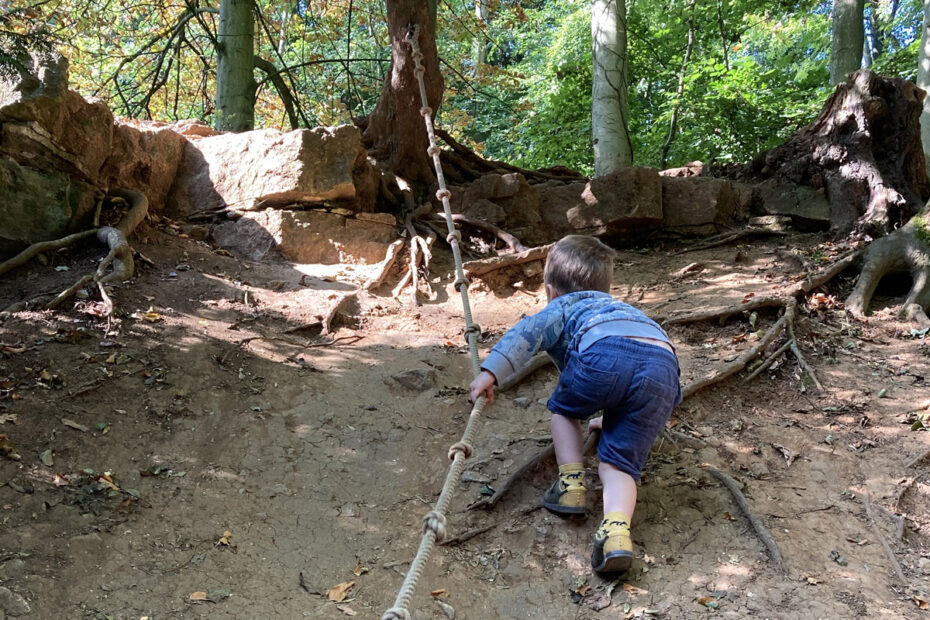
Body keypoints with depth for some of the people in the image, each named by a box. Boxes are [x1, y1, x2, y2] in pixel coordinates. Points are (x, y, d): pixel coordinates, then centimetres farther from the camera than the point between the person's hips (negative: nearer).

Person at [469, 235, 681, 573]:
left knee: (564, 410, 26)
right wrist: (611, 420, 73)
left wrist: (490, 372, -4)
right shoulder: (621, 307, 48)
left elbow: (528, 331, 6)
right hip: (665, 365, 5)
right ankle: (616, 532, -18)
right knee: (618, 463, 6)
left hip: (607, 351, -5)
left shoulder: (561, 308, 30)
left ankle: (571, 484, 12)